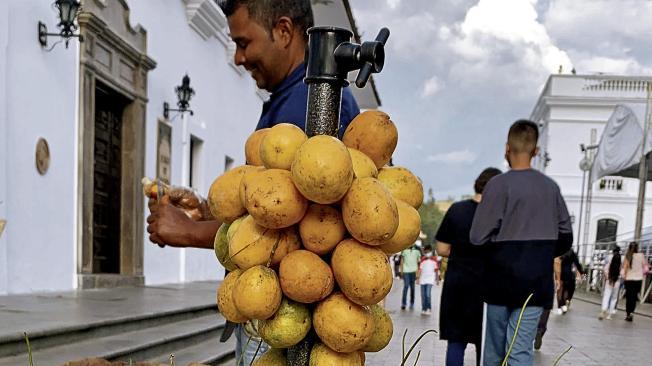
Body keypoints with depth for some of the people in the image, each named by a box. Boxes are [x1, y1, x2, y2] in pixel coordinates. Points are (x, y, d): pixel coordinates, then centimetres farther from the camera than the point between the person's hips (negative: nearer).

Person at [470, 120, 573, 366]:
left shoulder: (499, 184, -10)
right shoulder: (550, 187, 4)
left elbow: (479, 237, -14)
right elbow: (565, 237, 10)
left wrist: (499, 250, 6)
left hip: (501, 281, -3)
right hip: (537, 283, 3)